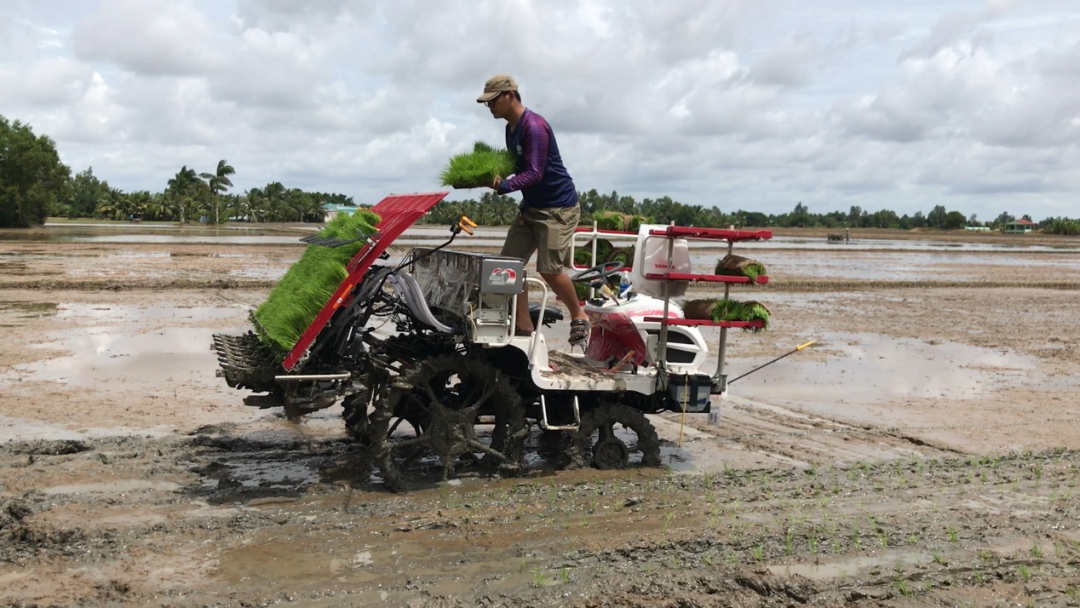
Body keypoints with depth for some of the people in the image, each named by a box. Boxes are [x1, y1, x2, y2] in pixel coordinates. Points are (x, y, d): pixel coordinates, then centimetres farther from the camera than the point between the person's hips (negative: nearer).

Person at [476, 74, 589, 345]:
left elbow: (534, 173, -26)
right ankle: (524, 328, 7)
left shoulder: (534, 126, -20)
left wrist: (503, 186, -37)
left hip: (558, 207, -9)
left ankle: (579, 318, 12)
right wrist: (494, 174, 0)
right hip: (531, 206, 9)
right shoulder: (511, 128, 9)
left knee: (549, 269, -13)